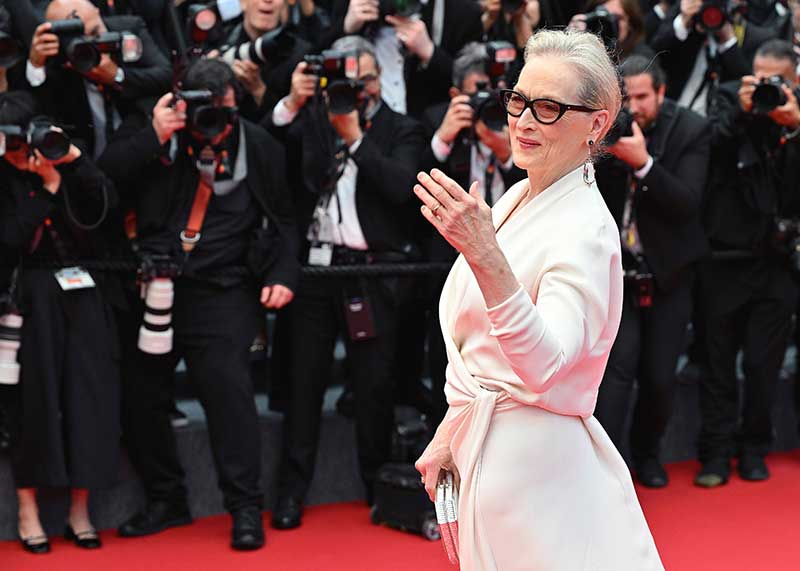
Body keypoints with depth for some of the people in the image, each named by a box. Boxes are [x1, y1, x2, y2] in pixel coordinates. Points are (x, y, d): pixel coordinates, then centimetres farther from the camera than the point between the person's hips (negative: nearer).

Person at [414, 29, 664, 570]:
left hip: (532, 459, -8)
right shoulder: (517, 199, 8)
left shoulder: (586, 229, -18)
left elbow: (543, 365, -33)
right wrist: (448, 436, 14)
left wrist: (485, 255, -44)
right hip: (481, 443, 8)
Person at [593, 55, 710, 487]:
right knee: (618, 364, -13)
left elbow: (687, 203, -18)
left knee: (659, 376, 4)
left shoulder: (691, 130, -9)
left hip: (667, 272, 0)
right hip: (616, 268, 0)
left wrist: (643, 162, -31)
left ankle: (647, 452, 30)